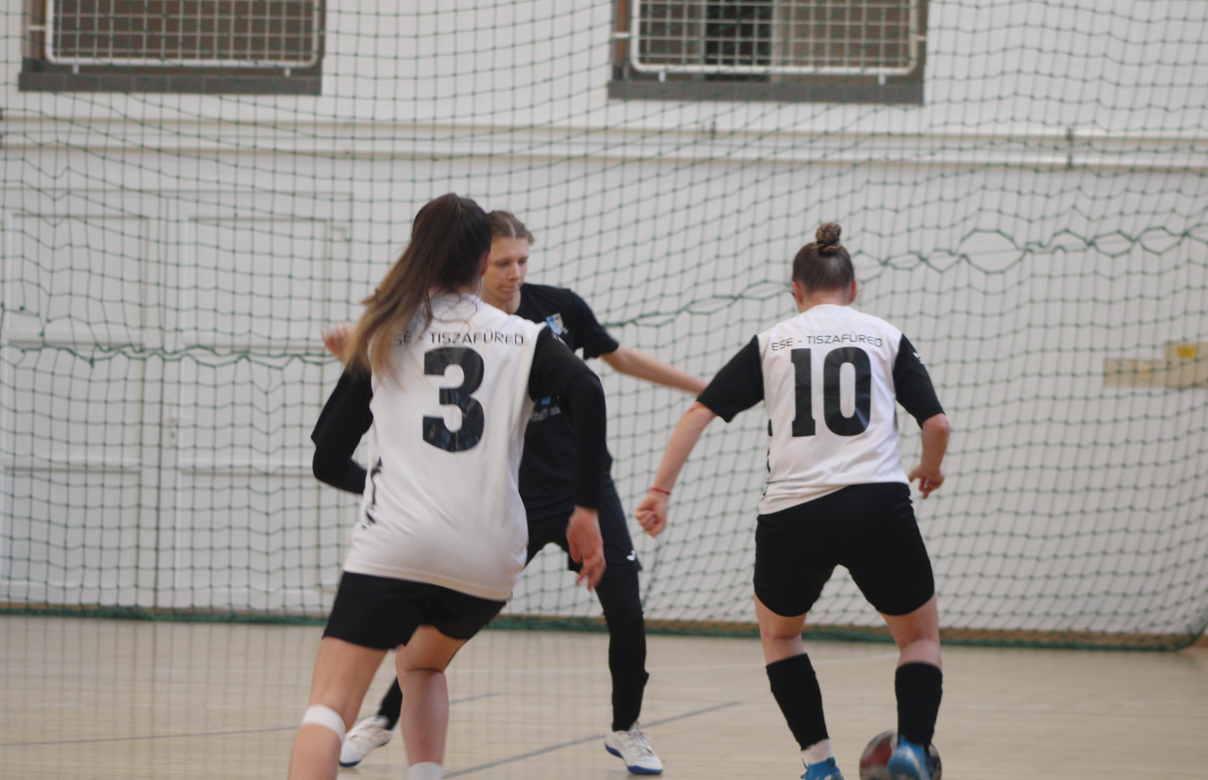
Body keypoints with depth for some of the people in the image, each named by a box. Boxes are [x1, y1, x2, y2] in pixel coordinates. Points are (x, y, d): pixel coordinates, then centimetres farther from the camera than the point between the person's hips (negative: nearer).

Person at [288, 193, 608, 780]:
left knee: (330, 704, -10)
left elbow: (328, 461, 15)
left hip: (395, 545, -3)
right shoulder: (523, 340, 13)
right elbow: (586, 393, -8)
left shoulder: (381, 339, 14)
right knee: (421, 662, 32)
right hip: (490, 557, 3)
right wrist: (586, 510, -5)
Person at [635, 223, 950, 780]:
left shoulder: (772, 342, 14)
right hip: (877, 504, -1)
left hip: (791, 513, 1)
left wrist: (660, 489, 7)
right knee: (920, 636, 19)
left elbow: (699, 413, 6)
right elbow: (936, 423, 6)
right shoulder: (885, 337, 13)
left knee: (778, 631, 28)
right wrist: (930, 469, 26)